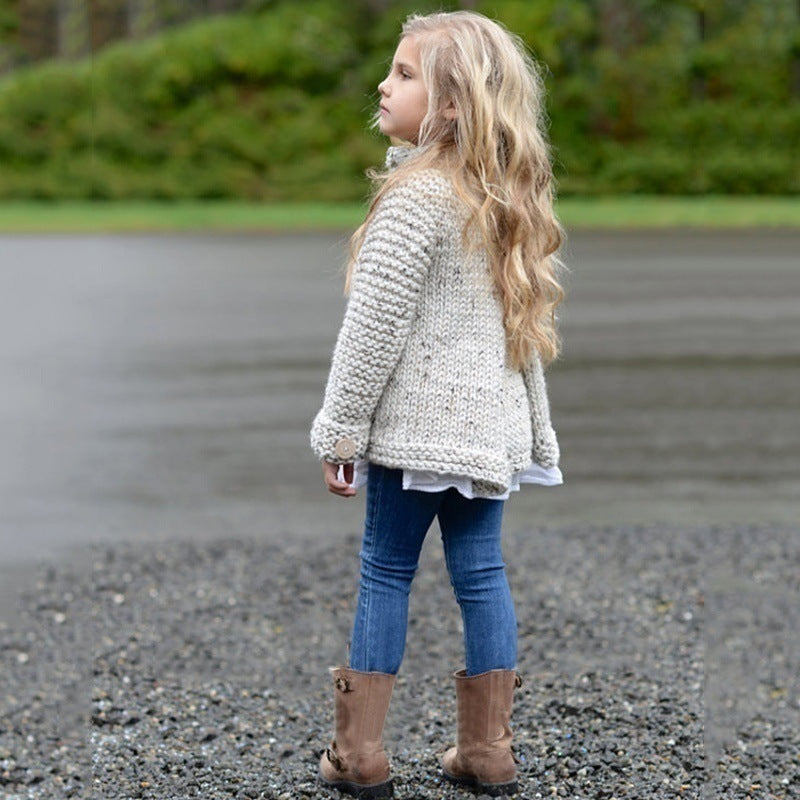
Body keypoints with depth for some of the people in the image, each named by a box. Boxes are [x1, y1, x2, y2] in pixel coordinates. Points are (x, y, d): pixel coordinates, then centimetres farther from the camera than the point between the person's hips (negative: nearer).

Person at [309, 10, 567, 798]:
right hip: (490, 425, 7)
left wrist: (340, 430, -9)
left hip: (414, 424, -7)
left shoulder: (416, 196, -14)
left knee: (385, 572, 2)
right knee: (480, 570, 10)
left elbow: (373, 327, -15)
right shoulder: (508, 201, 10)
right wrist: (535, 431, 22)